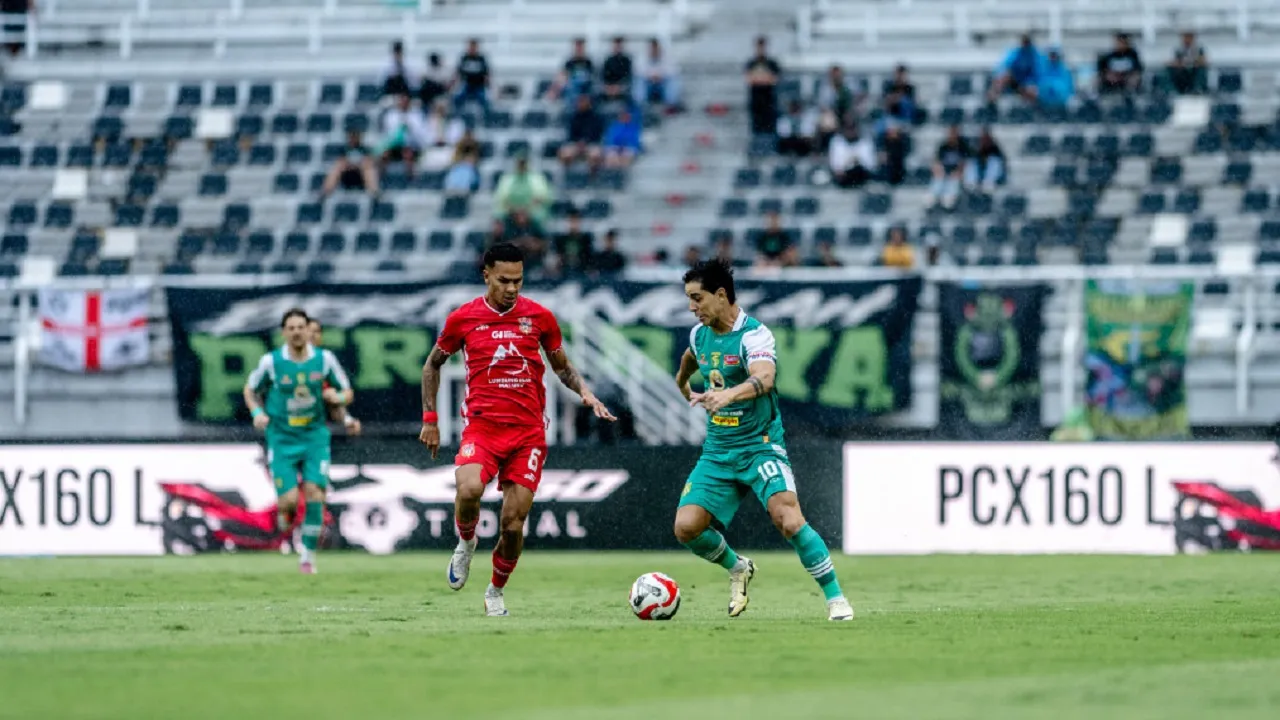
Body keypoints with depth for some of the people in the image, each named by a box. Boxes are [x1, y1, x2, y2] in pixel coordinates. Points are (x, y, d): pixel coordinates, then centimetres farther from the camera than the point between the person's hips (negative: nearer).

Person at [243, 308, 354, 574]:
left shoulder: (324, 359, -3)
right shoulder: (271, 362, -7)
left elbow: (347, 394, 7)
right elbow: (250, 390, 9)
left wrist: (338, 397, -17)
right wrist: (257, 413, -10)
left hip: (314, 436, 1)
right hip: (282, 440, -1)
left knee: (314, 494, -12)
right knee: (289, 500, -13)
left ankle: (308, 556, 2)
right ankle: (285, 511, 26)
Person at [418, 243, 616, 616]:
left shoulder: (539, 317, 4)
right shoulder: (463, 318, 2)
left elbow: (562, 367, 18)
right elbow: (432, 365, 17)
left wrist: (586, 393, -1)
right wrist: (429, 419, 12)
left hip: (528, 430, 1)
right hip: (482, 425, -1)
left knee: (513, 522, -5)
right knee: (469, 490, -30)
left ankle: (496, 592, 21)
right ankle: (466, 544, 3)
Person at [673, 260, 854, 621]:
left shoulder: (754, 335, -18)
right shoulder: (699, 334, 6)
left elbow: (764, 378, -39)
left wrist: (728, 394, -58)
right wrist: (683, 385, 50)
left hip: (760, 445, -7)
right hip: (717, 451, 7)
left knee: (789, 520, -26)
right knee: (686, 527, -7)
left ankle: (836, 599, -12)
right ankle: (737, 569, 23)